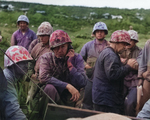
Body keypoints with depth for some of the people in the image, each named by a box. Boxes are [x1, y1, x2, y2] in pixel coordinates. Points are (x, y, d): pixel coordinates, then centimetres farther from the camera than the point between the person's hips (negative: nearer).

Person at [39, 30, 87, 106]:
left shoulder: (76, 58, -2)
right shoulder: (46, 58, -4)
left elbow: (82, 83, -13)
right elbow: (43, 77, -22)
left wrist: (70, 64, -17)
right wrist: (67, 86, -25)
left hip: (69, 99, 3)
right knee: (49, 88, -29)